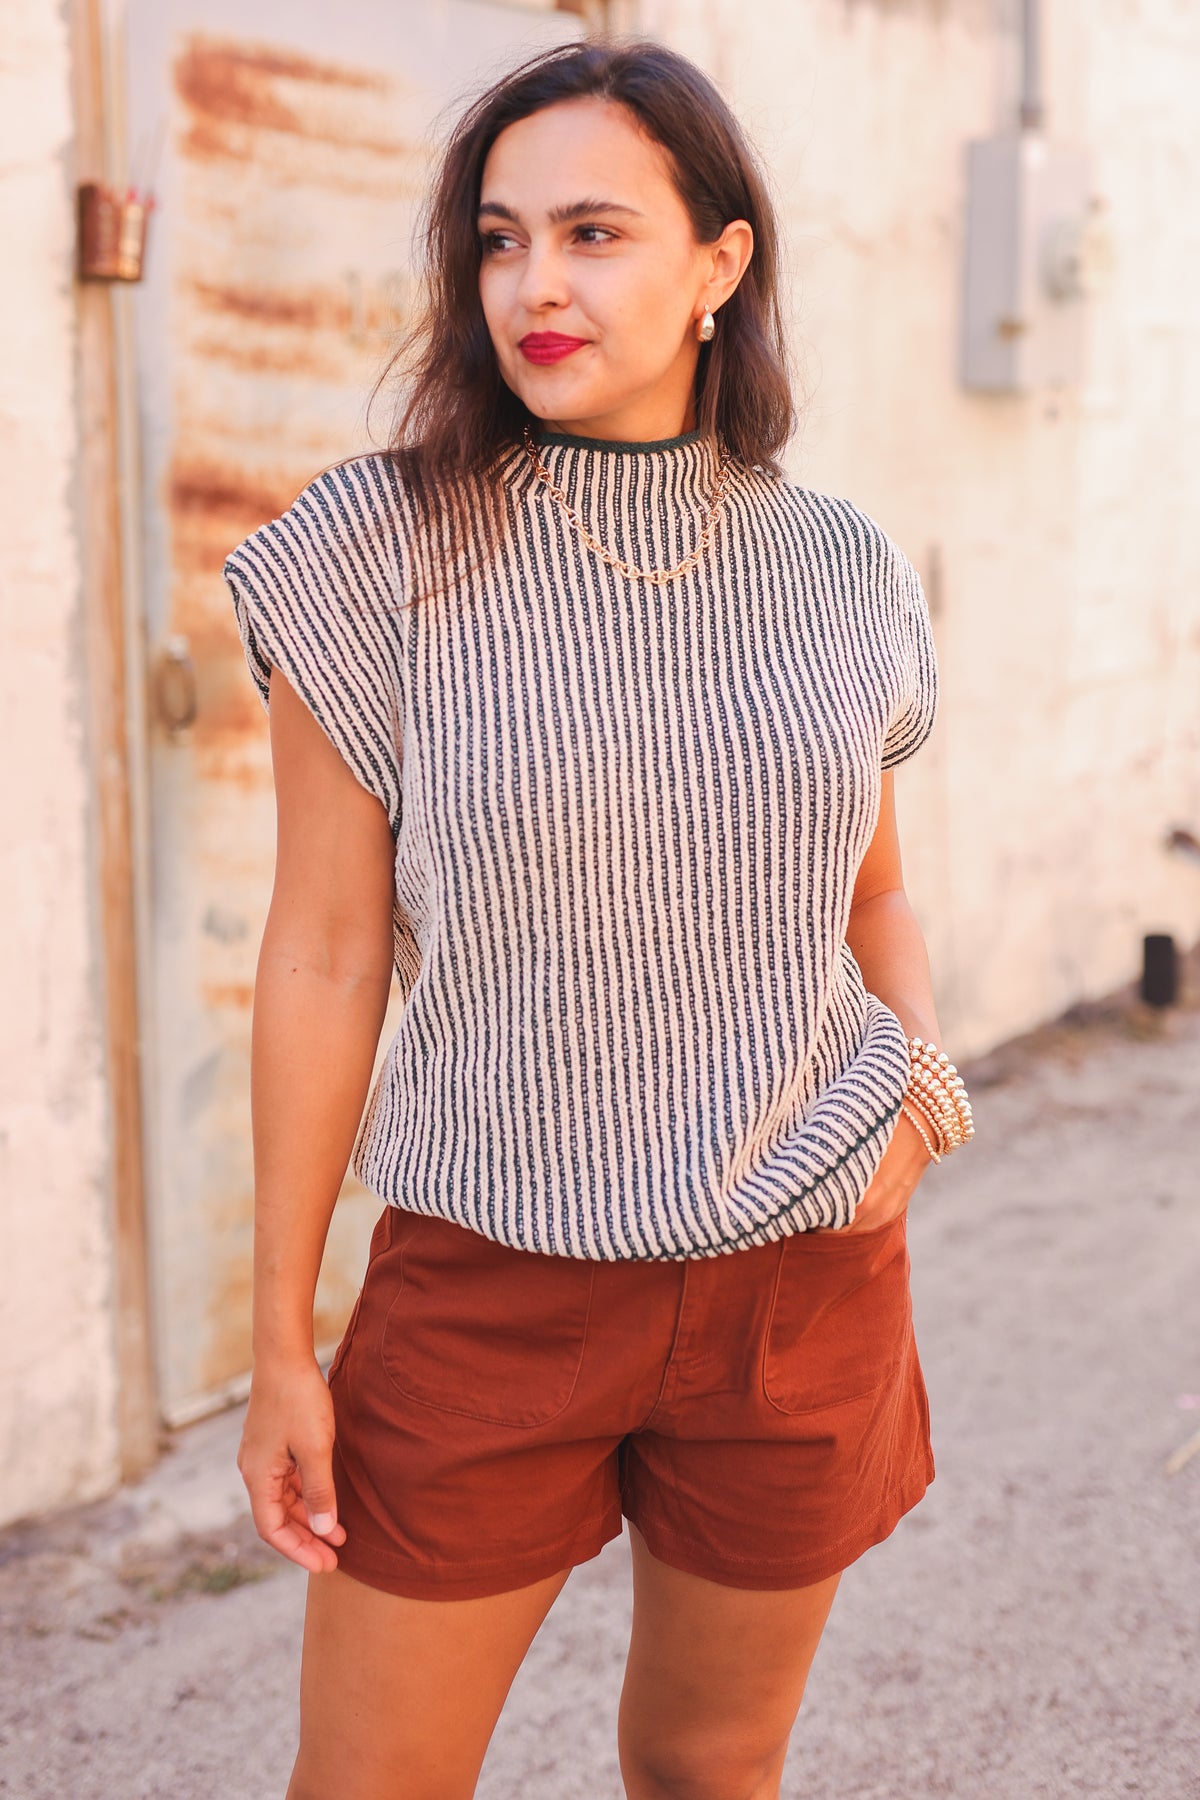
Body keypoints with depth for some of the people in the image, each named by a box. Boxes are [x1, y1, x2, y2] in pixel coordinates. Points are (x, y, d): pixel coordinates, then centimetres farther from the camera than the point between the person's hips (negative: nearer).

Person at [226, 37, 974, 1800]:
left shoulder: (842, 568, 0)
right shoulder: (382, 549, -8)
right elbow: (325, 958, -6)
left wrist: (926, 1077, -5)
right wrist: (280, 1340, -3)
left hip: (802, 1287, 3)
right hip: (487, 1290, -2)